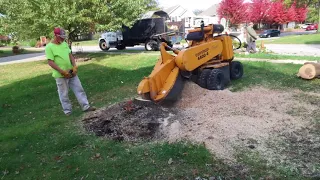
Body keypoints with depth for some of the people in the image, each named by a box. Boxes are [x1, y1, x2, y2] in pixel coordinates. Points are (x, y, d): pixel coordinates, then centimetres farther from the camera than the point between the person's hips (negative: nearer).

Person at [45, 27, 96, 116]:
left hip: (71, 73, 6)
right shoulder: (49, 47, -12)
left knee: (79, 89, 6)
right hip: (61, 75, -6)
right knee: (64, 94, 6)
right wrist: (62, 72, -20)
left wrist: (75, 66, -7)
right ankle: (67, 110, 19)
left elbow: (70, 55, 9)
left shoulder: (65, 44, 8)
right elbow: (50, 62, -16)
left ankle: (86, 106, 12)